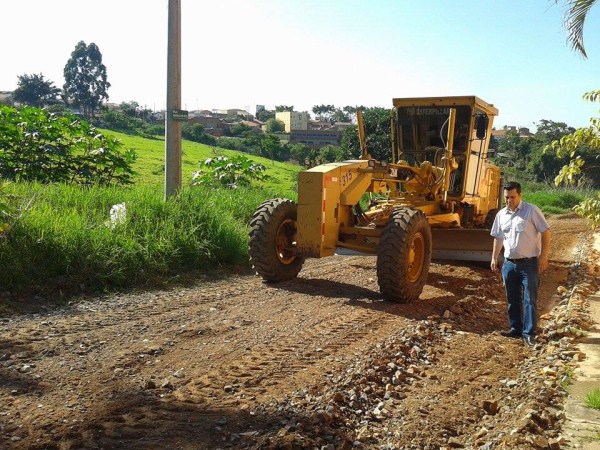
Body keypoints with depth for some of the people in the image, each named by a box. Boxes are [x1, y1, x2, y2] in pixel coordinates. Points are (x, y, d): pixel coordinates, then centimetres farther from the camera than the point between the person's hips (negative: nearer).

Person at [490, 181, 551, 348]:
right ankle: (516, 328, 24)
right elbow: (498, 238, 17)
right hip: (509, 263, 6)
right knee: (513, 299, 12)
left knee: (529, 299, -3)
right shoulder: (501, 214, 7)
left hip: (529, 263, -5)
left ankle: (529, 333, 0)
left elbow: (545, 232, -9)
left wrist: (543, 256, -13)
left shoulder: (531, 210, -9)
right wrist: (494, 258, 13)